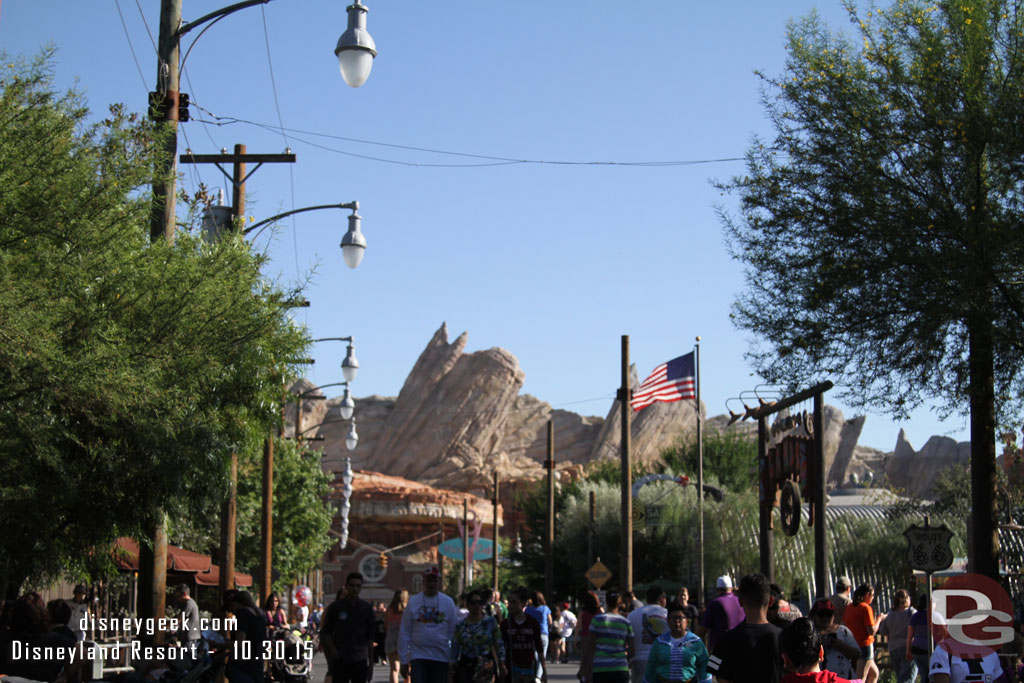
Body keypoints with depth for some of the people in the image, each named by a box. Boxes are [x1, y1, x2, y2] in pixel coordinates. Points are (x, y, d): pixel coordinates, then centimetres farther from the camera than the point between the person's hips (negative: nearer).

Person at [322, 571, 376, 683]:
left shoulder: (367, 608, 7)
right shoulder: (335, 607, 2)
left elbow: (370, 638, 11)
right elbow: (325, 632, 9)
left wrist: (371, 662, 9)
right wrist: (333, 650, -7)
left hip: (360, 661, 1)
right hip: (340, 660, -1)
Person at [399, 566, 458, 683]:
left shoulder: (448, 602, 5)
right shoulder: (413, 602, 3)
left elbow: (453, 633, 7)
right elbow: (404, 633, 4)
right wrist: (404, 660, 0)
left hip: (441, 657, 1)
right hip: (418, 655, -1)